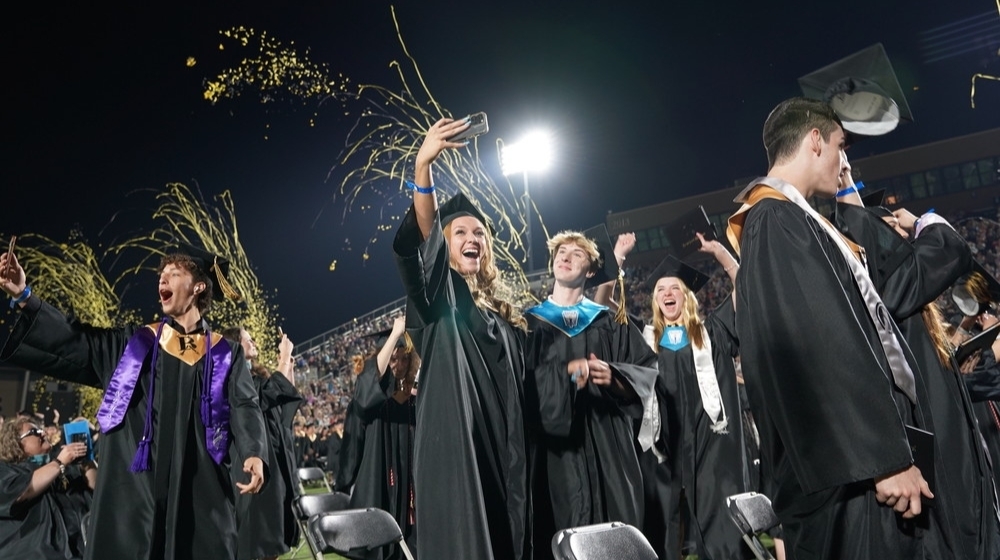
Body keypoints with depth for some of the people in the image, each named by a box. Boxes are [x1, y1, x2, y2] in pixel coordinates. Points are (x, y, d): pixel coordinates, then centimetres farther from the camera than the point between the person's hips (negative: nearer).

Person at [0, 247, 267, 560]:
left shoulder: (226, 356, 7)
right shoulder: (136, 343, 14)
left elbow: (244, 407, -2)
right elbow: (74, 341, 12)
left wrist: (253, 454, -20)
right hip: (136, 483, 2)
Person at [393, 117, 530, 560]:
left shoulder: (505, 313, 17)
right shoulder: (438, 296, 1)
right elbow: (417, 243, -21)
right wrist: (423, 167, -34)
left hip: (505, 450, 6)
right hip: (453, 447, -6)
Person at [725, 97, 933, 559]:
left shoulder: (787, 220, 16)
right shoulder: (778, 221, -16)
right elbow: (824, 346, -23)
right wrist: (885, 457, -22)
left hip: (853, 450, 10)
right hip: (848, 461, -10)